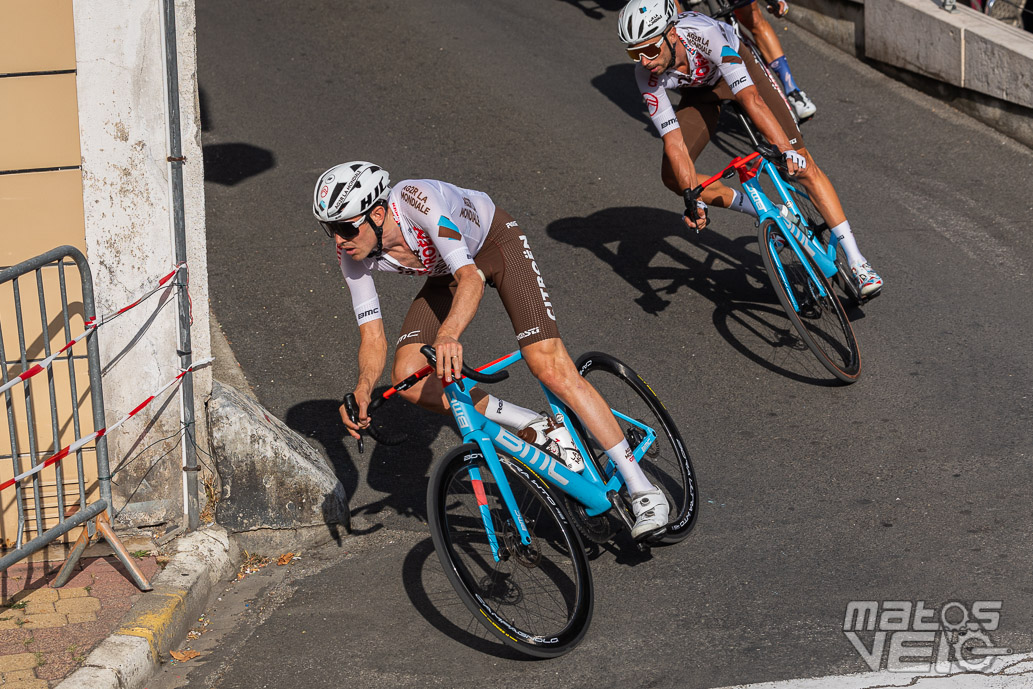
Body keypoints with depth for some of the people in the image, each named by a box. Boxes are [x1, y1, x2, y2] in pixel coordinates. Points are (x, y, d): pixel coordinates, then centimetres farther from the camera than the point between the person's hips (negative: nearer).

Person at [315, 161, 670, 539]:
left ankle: (643, 491, -14)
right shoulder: (352, 253, -21)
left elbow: (471, 277, -46)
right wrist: (363, 388, -37)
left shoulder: (416, 199, -39)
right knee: (408, 376, -14)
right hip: (447, 271, 6)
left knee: (550, 367, -20)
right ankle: (538, 431, -1)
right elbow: (373, 338, -16)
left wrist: (447, 335, -64)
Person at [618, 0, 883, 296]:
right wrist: (692, 197, -38)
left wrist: (786, 150, -56)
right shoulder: (647, 73, -30)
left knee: (801, 163, -14)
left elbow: (749, 96, -48)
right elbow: (673, 140, -29)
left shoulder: (705, 34, -41)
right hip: (700, 93, 3)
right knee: (673, 176, -15)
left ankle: (857, 261, -10)